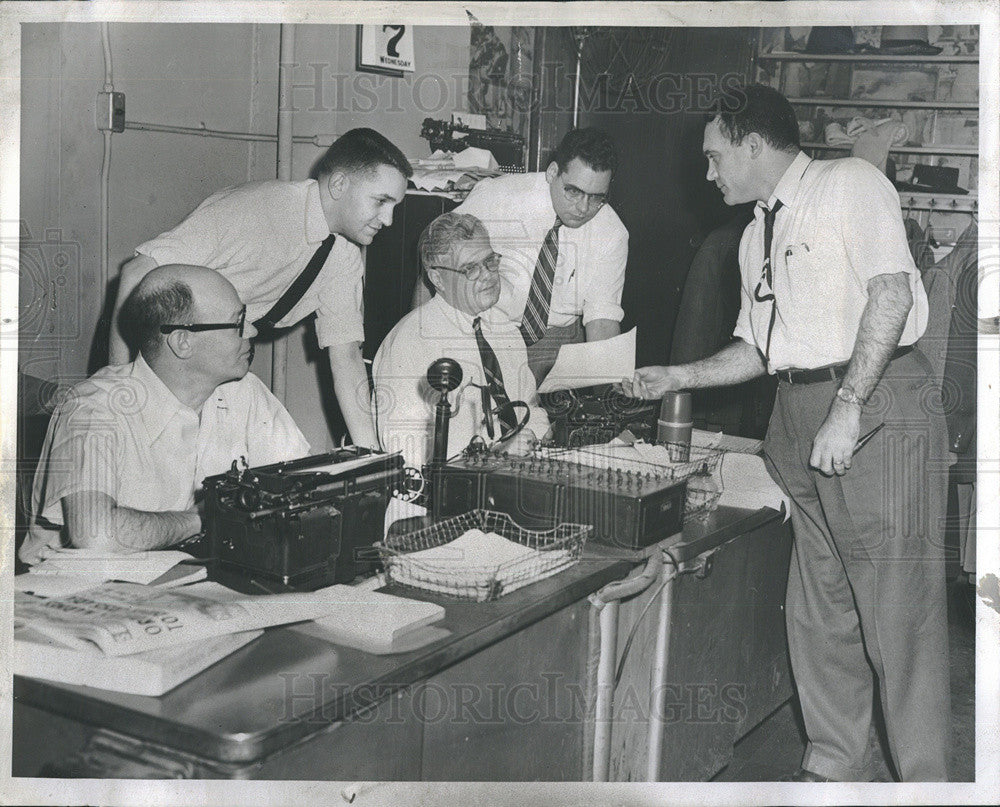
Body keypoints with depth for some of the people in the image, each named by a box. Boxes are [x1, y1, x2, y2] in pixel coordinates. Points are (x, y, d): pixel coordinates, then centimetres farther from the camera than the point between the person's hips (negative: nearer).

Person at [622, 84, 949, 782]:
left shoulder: (849, 183, -3)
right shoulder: (757, 236, 21)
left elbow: (891, 291, -15)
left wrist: (846, 408, -21)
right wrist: (673, 377, 19)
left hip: (877, 400, -8)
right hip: (800, 412, 8)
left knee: (897, 605, -6)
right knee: (819, 606, 12)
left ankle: (923, 780, 5)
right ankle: (834, 765, 24)